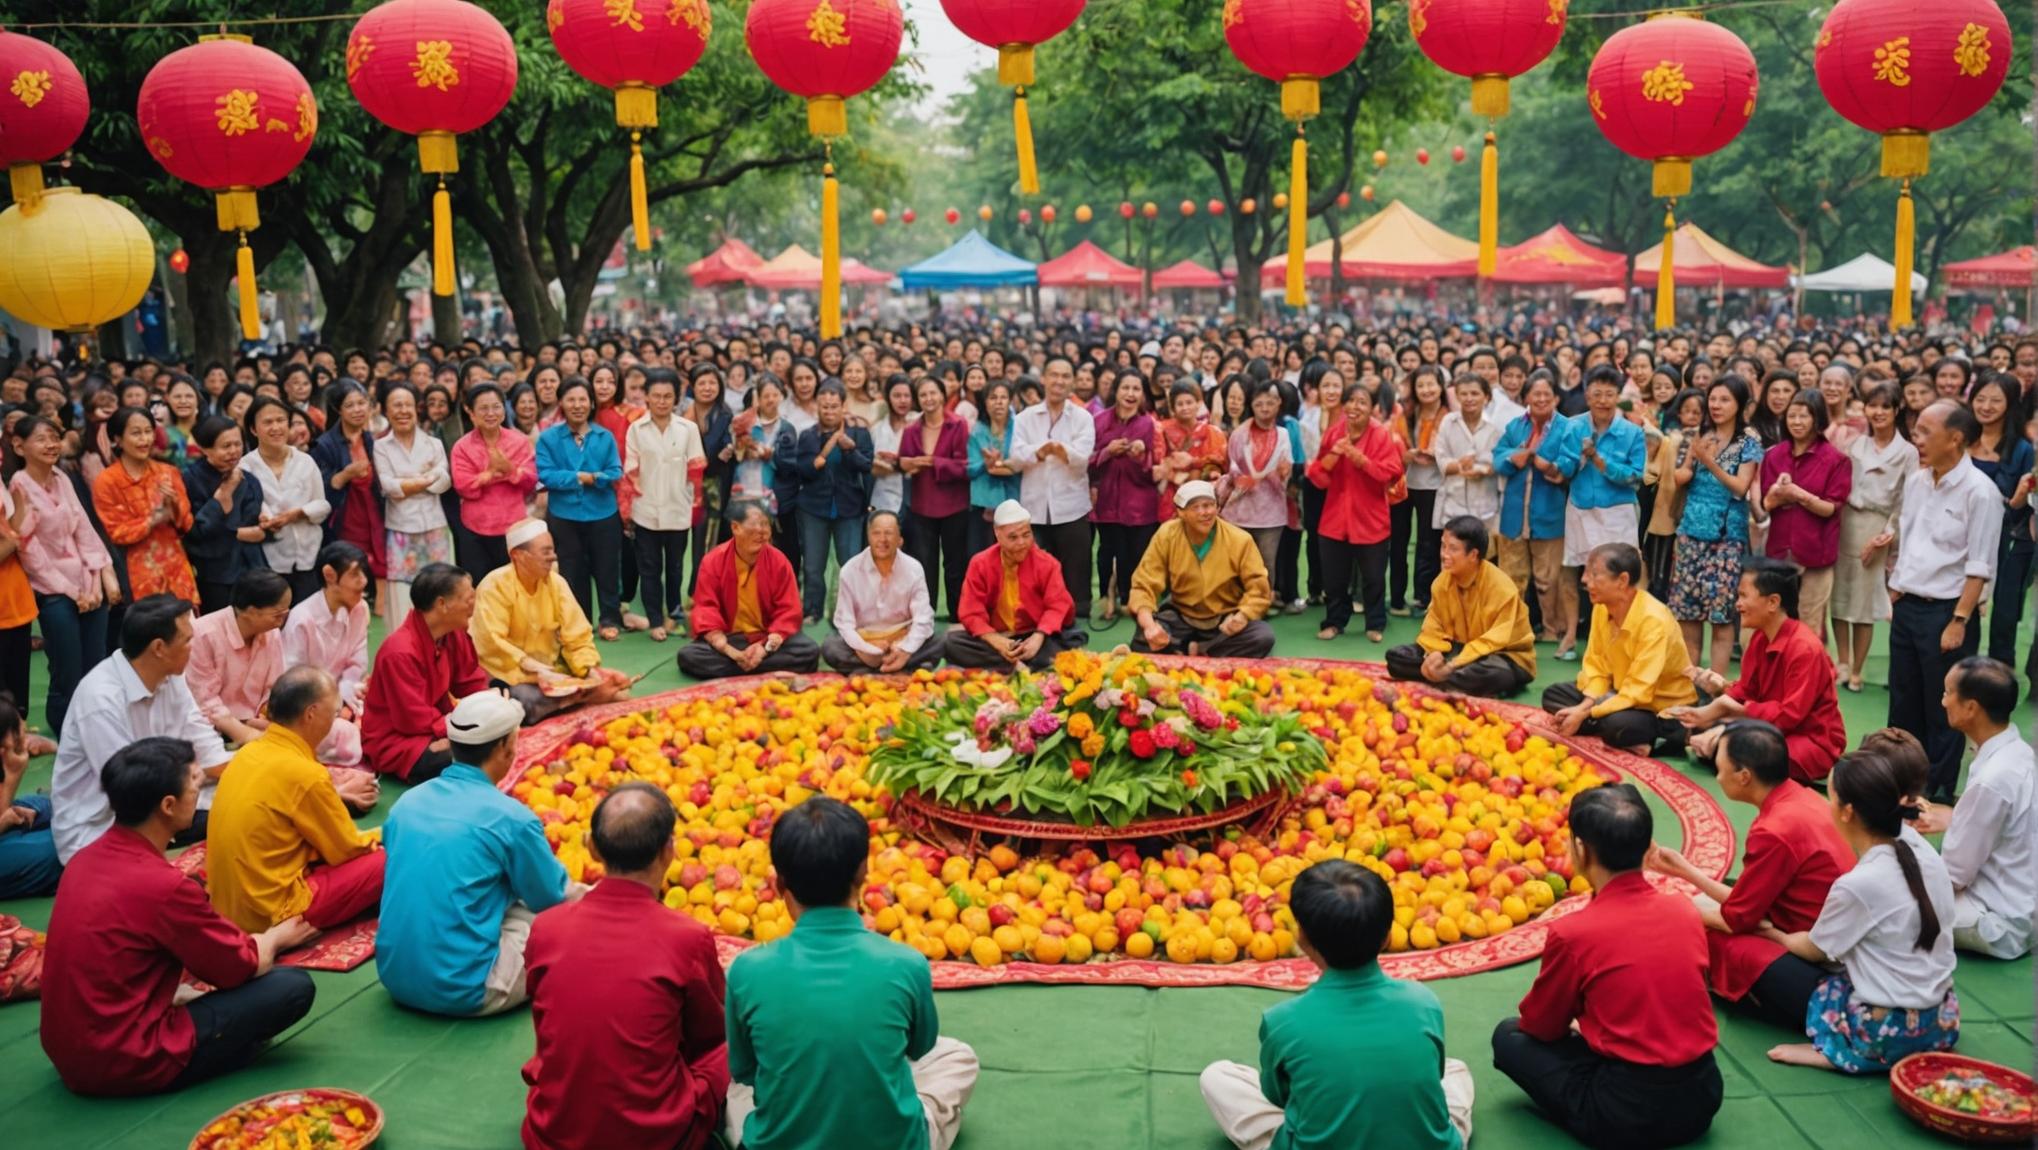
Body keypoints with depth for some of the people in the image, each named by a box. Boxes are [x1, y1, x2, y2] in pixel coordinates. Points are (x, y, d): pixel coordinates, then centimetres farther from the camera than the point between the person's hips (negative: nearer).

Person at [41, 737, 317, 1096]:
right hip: (126, 1063, -9)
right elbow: (245, 967, -8)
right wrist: (276, 937, 13)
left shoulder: (86, 859, 2)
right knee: (294, 988, -9)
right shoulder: (162, 885, -24)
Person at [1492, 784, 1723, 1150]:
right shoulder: (1685, 909, 0)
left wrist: (1573, 1020, 24)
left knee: (1510, 1037, 12)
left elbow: (1540, 1026, 1)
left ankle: (1597, 1120, 3)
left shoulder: (1571, 933, -16)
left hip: (1628, 1115, -6)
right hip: (1702, 1096, 6)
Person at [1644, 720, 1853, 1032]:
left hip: (1819, 972, -9)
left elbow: (1736, 918, -12)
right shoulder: (1803, 798, 3)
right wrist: (1686, 870, 15)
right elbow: (1752, 900, 9)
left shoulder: (1775, 831, -23)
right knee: (1703, 907, 12)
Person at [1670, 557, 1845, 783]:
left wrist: (1736, 709, -23)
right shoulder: (1759, 638, 3)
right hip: (1775, 728, 8)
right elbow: (1746, 691, 5)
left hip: (1814, 743, -8)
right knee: (1701, 729, -2)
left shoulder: (1805, 649, -24)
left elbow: (1790, 715, -26)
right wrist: (1722, 692, -16)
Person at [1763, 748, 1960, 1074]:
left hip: (1891, 1033, -7)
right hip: (1942, 1021, 7)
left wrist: (1774, 934, 15)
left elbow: (1813, 951, -4)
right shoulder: (1925, 854, -5)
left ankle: (1836, 1051, -4)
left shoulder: (1857, 885, -23)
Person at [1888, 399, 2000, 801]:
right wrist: (1895, 594, 12)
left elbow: (1979, 567, -15)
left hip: (1945, 611, -7)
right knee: (1903, 704, 15)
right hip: (1906, 607, 7)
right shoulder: (1915, 482, 7)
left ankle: (1938, 792, 17)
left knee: (1942, 709, 5)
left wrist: (1959, 621, -17)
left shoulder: (1979, 491, -14)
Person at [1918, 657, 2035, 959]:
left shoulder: (1991, 781, -29)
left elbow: (1953, 875, -20)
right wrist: (1953, 819, 10)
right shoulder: (2015, 750, -3)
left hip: (1998, 921, -9)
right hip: (2017, 898, 9)